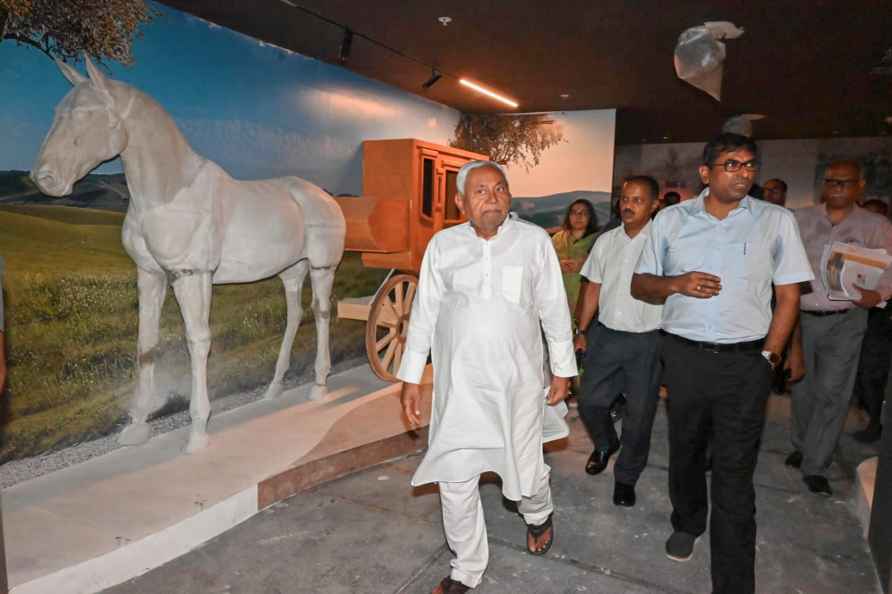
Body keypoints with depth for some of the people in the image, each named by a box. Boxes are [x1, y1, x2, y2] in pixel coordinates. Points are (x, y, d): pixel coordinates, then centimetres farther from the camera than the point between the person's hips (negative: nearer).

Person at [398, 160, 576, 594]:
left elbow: (554, 309, 3)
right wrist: (411, 377, 3)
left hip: (519, 380, -1)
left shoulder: (534, 241, -4)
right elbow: (423, 314, 3)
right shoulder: (442, 245, -1)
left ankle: (538, 514, 49)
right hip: (458, 383, 1)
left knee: (524, 474, 10)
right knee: (455, 481, 7)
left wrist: (562, 368, 7)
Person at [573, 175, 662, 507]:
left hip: (646, 341, -4)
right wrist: (582, 330, 10)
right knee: (589, 402, 10)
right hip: (605, 335, 4)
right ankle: (605, 444, 42)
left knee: (639, 414, 8)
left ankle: (626, 477, 29)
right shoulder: (606, 241, 6)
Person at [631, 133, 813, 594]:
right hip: (683, 356, 2)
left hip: (745, 363, -2)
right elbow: (639, 285, 8)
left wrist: (769, 356, -3)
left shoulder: (776, 221, 1)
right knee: (685, 451, 19)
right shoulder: (671, 219, 4)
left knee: (734, 474, 1)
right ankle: (687, 524, 46)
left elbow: (788, 297, 4)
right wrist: (676, 284, -12)